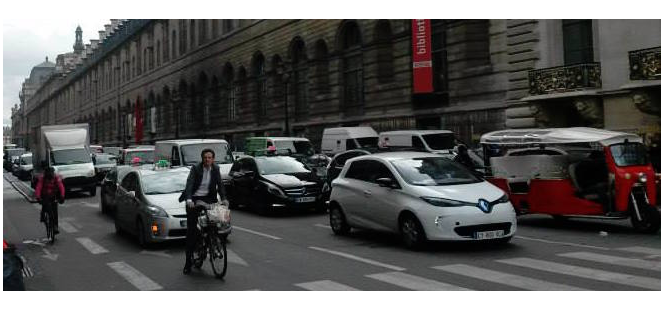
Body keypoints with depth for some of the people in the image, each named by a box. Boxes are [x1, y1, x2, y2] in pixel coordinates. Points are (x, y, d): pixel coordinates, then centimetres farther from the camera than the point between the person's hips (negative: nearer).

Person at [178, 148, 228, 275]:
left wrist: (223, 199, -15)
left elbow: (220, 185, 0)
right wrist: (189, 199, -35)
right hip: (194, 199, -3)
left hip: (208, 198, 3)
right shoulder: (196, 168, -10)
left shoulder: (215, 169, 1)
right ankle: (188, 261, 4)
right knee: (191, 229, -3)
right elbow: (189, 184, -20)